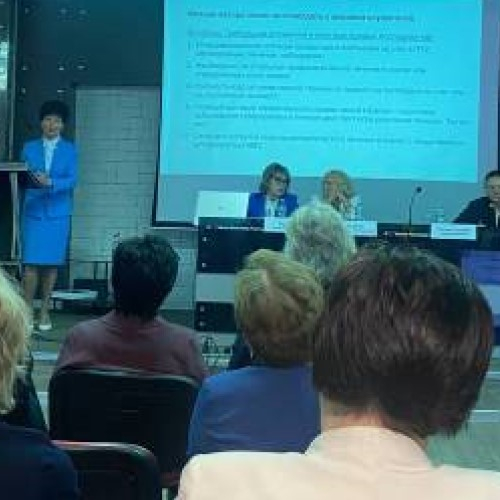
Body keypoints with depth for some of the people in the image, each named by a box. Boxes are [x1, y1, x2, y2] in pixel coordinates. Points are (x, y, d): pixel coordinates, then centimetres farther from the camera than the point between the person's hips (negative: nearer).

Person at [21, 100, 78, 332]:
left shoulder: (69, 150, 4)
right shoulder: (29, 148, 8)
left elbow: (72, 180, -6)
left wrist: (51, 182, -23)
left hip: (58, 213, 0)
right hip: (33, 211, 0)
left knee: (51, 263, 3)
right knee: (31, 263, -5)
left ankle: (44, 311, 13)